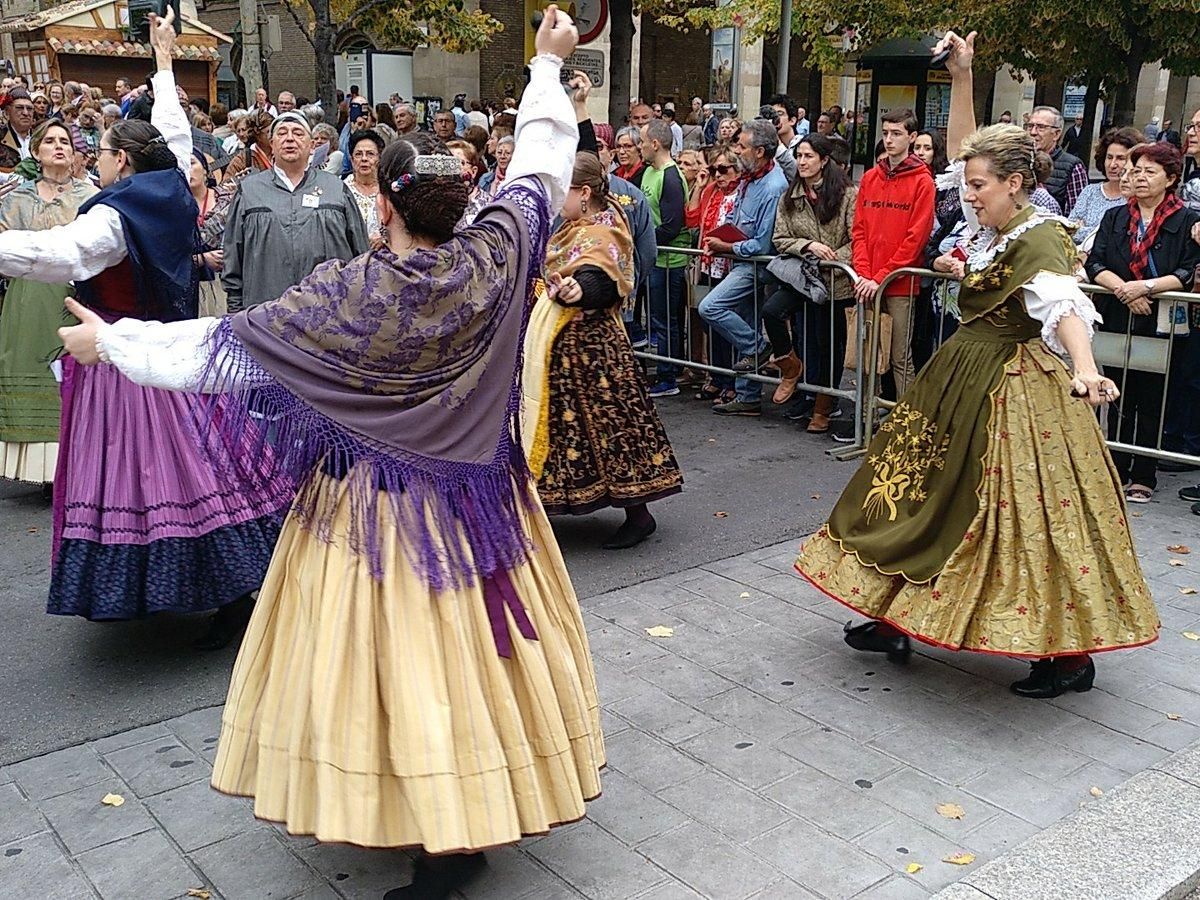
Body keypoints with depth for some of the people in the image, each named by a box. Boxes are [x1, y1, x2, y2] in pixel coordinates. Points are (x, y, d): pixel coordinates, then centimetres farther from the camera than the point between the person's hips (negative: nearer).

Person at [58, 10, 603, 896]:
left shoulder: (345, 294, -18)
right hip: (478, 491, 5)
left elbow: (220, 347, -11)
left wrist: (110, 340, 4)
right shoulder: (493, 259, -10)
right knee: (478, 636, 16)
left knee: (397, 652, 5)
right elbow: (543, 166, 5)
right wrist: (547, 66, 19)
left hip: (380, 504, -4)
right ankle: (491, 796, 34)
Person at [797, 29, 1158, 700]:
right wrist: (962, 77, 9)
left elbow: (1063, 303, -36)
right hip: (965, 381, 9)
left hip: (1017, 391, -9)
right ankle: (894, 619, 24)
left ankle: (1070, 653, 7)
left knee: (1028, 512, -6)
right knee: (919, 492, 12)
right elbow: (966, 147, 17)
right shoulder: (994, 228, 7)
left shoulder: (1040, 240, -17)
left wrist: (1085, 367, -53)